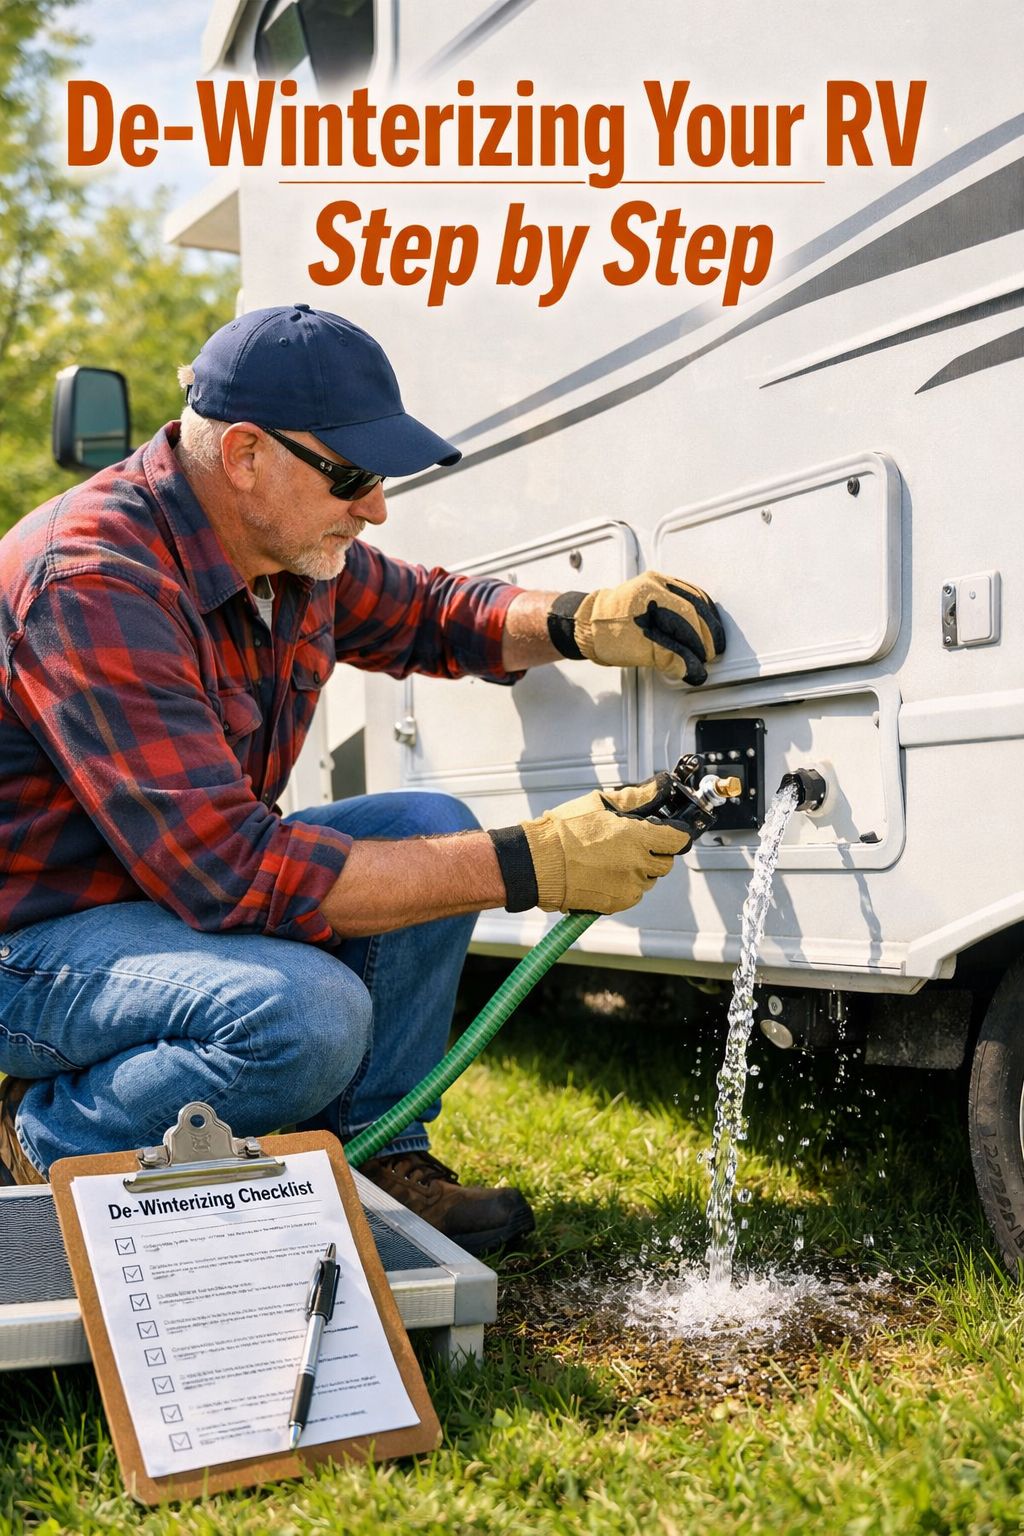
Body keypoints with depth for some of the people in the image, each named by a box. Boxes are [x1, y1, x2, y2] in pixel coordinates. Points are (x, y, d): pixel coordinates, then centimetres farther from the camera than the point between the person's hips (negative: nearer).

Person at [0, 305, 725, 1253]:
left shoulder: (291, 544, -3)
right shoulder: (94, 582, -30)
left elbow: (427, 615, 18)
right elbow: (227, 872, -35)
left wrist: (574, 624, -5)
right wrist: (527, 866, -35)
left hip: (190, 881, 8)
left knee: (430, 834, -6)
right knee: (306, 1015, -32)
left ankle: (376, 1159, 5)